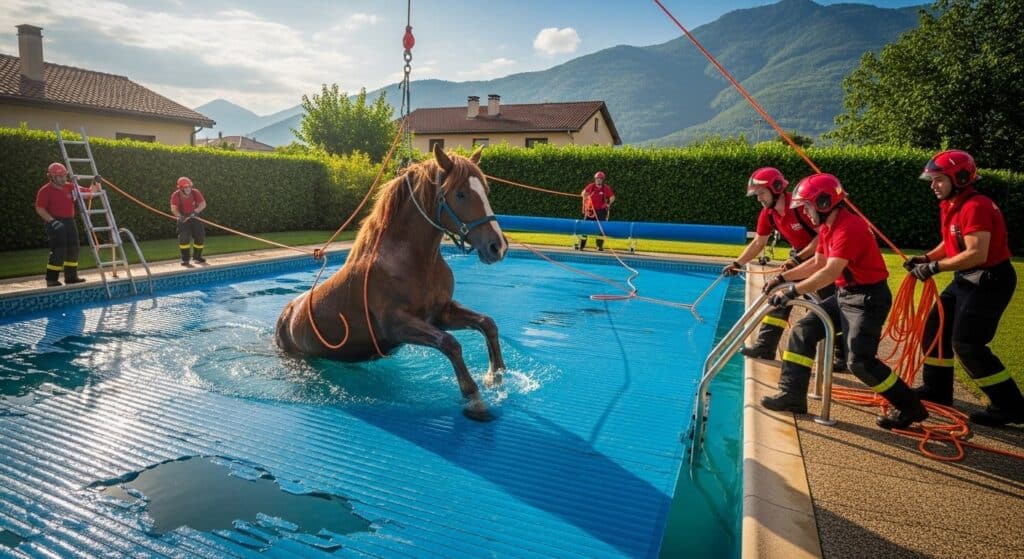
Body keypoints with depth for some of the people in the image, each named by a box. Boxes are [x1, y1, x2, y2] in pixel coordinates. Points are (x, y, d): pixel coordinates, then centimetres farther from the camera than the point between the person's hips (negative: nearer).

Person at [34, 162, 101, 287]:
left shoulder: (70, 187, 9)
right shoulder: (45, 191, -8)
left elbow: (88, 193, 16)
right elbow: (40, 209, -12)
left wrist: (95, 184, 0)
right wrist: (52, 221, -20)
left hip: (69, 221, 7)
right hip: (56, 223, -6)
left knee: (73, 250, 9)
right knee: (59, 251, -9)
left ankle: (71, 276, 18)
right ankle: (51, 279, -1)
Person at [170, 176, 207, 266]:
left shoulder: (195, 192, -11)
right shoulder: (176, 195, -15)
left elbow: (203, 204, -17)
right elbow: (174, 209, -22)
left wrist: (196, 211, -33)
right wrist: (180, 216, -40)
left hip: (194, 218, 3)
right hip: (183, 219, -3)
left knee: (200, 237, 5)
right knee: (184, 238, -15)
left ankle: (197, 257, 27)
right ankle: (185, 260, -7)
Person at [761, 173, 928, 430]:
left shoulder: (849, 228, -24)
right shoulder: (827, 227, 7)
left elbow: (830, 272, -32)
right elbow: (817, 263, 17)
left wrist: (792, 291, -32)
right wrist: (783, 278, 11)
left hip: (868, 297, -10)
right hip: (845, 294, 10)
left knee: (860, 360, -12)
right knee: (803, 331, 5)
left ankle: (910, 408, 9)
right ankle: (792, 395, 9)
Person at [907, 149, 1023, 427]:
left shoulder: (976, 207, -23)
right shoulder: (950, 205, 7)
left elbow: (976, 254, -30)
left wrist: (935, 267, -26)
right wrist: (926, 257, 1)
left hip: (990, 280, -10)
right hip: (966, 278, 10)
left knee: (966, 344, -9)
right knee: (935, 328, 13)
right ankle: (937, 390, 26)